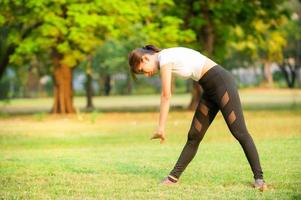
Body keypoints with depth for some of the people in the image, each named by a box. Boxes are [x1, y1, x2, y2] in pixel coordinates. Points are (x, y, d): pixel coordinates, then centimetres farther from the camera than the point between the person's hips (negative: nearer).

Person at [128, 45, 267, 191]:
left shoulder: (164, 59, -13)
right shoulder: (168, 59, 14)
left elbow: (166, 96, -12)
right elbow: (165, 95, 19)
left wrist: (161, 127, -7)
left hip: (221, 82, -10)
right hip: (210, 89, 10)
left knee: (239, 132, -12)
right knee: (194, 136, 9)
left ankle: (259, 178, -12)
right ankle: (174, 177, 13)